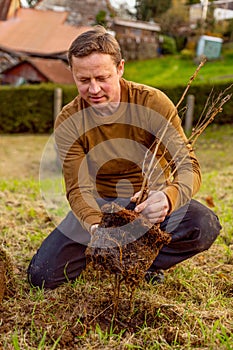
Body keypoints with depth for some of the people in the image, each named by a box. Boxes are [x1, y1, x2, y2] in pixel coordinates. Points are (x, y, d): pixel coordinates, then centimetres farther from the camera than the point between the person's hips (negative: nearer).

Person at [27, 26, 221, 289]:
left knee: (205, 225, -31)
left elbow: (189, 167, -23)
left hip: (152, 201, -1)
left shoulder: (153, 103, -18)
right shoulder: (68, 122, -13)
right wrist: (95, 226, -39)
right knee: (42, 275, -11)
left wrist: (167, 198, -47)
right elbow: (79, 188, -17)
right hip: (100, 205, 2)